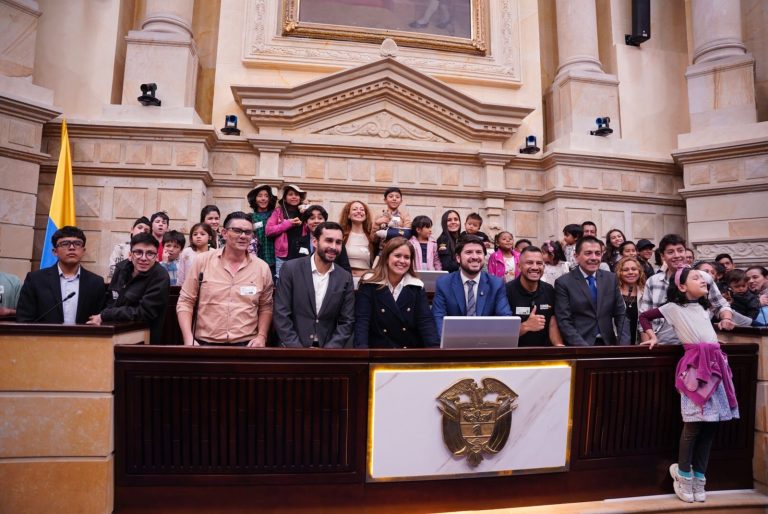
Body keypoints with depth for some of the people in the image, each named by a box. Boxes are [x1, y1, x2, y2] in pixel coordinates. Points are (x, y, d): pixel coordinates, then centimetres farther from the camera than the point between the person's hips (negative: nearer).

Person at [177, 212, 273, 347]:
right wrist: (189, 340, -4)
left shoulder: (262, 268, 3)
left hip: (246, 345, 0)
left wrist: (261, 336, -1)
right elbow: (185, 302, 4)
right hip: (205, 344, 0)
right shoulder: (201, 261, 1)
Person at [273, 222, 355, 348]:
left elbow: (347, 321, 3)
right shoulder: (291, 269, -4)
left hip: (327, 347, 1)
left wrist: (329, 348, -8)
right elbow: (281, 314, -4)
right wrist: (297, 348, -10)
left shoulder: (345, 278, 2)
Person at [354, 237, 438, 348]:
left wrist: (435, 348, -20)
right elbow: (362, 321, -10)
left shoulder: (417, 286, 5)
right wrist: (362, 348, -27)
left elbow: (426, 321, -3)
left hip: (411, 351, 3)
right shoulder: (369, 284, -3)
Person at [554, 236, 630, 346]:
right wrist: (583, 347, -19)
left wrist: (624, 344, -5)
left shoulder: (611, 278, 7)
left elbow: (621, 315, 8)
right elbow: (564, 322, -9)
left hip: (607, 344, 4)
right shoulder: (564, 283, -6)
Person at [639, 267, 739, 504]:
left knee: (711, 423, 6)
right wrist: (652, 336, 0)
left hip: (715, 363, 6)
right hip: (695, 365, -6)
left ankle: (699, 476, 18)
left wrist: (723, 323, 17)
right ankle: (684, 474, 11)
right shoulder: (673, 307, 3)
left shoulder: (702, 307, 21)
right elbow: (644, 316, 7)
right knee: (694, 424, -5)